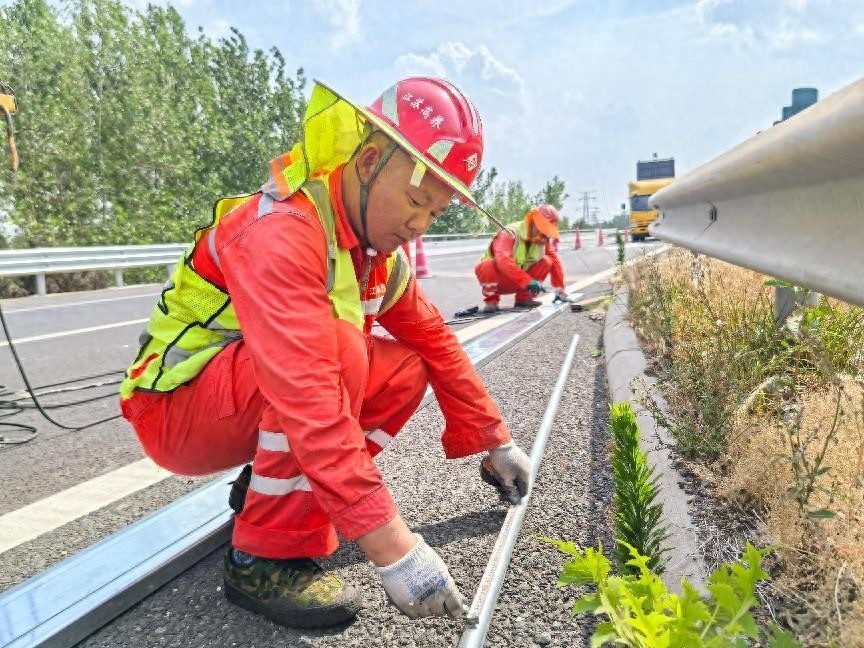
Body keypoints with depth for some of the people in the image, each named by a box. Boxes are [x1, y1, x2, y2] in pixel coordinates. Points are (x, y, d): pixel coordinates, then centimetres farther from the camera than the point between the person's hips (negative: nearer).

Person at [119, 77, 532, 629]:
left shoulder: (380, 246, -2)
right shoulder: (281, 231, -29)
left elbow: (435, 341, 4)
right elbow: (307, 397, -39)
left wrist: (495, 442, 6)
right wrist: (389, 543, -39)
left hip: (248, 397, 8)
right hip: (177, 409, -8)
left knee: (404, 371, -6)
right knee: (334, 348, -33)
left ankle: (271, 489, 5)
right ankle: (267, 557, -17)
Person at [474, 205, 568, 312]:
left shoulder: (544, 239, -6)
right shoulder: (510, 233, -26)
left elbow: (555, 262, -1)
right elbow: (503, 261, -42)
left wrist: (560, 291, -5)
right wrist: (528, 281, -48)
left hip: (519, 282, 5)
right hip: (495, 280, -5)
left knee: (546, 261, -13)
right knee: (487, 266, -38)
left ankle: (523, 298, -6)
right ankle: (491, 301, -15)